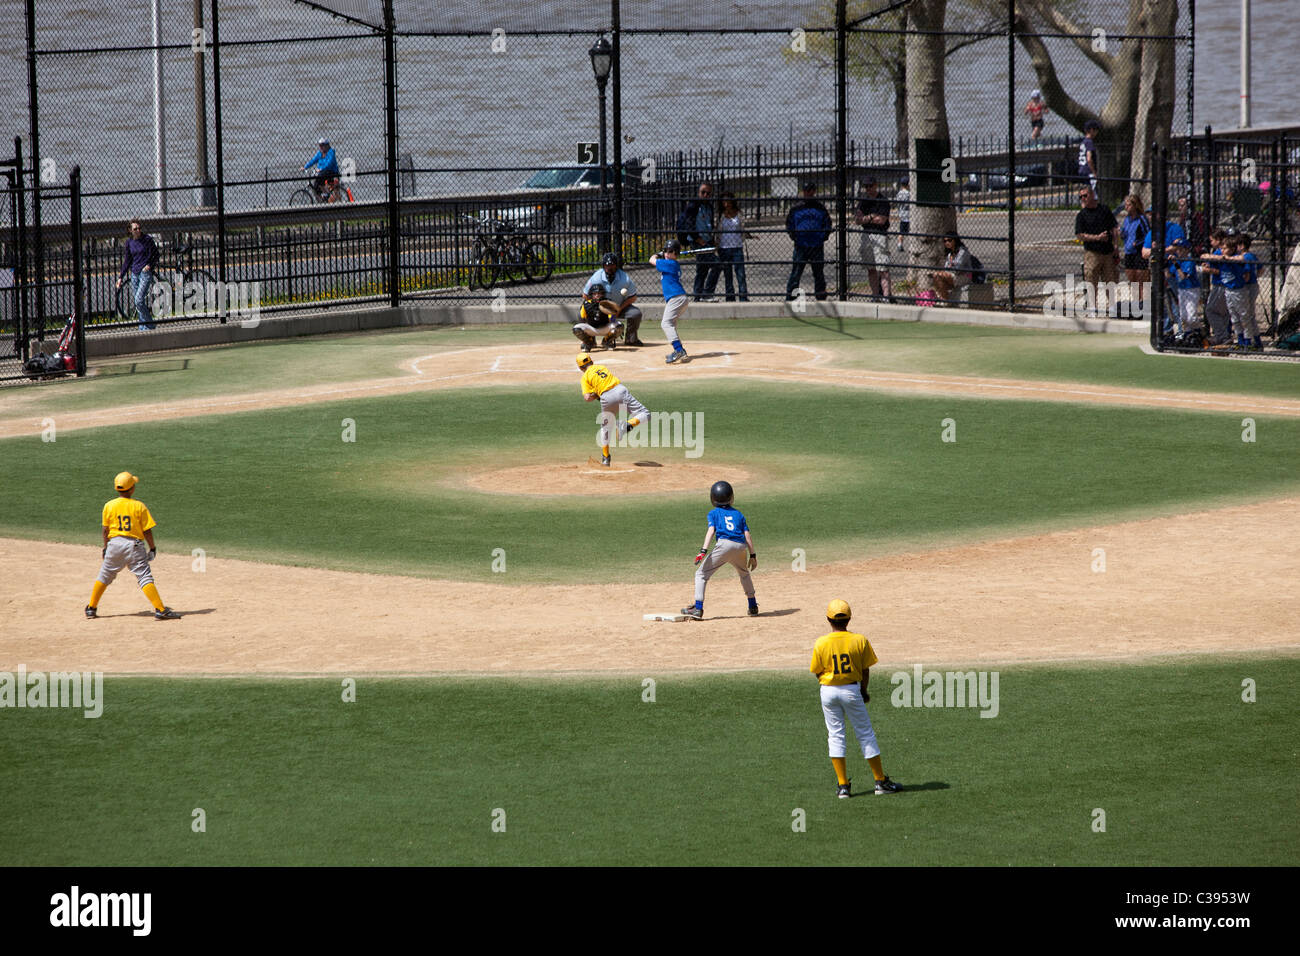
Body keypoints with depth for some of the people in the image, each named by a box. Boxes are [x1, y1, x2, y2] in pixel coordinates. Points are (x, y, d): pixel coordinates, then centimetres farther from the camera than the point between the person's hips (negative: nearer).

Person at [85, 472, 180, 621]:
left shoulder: (109, 506, 1)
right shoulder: (139, 506, -6)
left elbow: (105, 530, 7)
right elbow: (147, 530, -5)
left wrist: (105, 547, 19)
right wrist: (152, 548, 7)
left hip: (114, 543, 3)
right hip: (135, 544, -3)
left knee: (104, 576, 17)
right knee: (145, 577, -5)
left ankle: (91, 608, 23)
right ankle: (160, 610, -13)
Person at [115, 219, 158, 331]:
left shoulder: (147, 240, -5)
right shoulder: (130, 242, 9)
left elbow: (155, 255, 0)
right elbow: (127, 261, 15)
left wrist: (149, 265, -16)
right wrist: (120, 277, 12)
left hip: (145, 272, -5)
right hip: (134, 273, 5)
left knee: (139, 300, -17)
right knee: (136, 302, 4)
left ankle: (149, 325, -6)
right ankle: (143, 327, 12)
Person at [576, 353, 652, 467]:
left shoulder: (585, 377, 10)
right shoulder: (602, 367, 24)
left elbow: (587, 398, -3)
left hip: (606, 398, -1)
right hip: (621, 390, 1)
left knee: (606, 427, 20)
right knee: (644, 415, 1)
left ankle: (605, 457, 25)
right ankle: (629, 423, -27)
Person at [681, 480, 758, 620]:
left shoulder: (713, 513, 13)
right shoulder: (738, 514, 23)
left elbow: (711, 531, -4)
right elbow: (747, 535, 16)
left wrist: (703, 551, -14)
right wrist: (753, 555, 19)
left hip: (724, 544, -4)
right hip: (741, 547, 4)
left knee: (701, 573, 3)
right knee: (744, 574, 32)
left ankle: (698, 608, -10)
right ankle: (753, 607, 34)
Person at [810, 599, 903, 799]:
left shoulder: (821, 644, -9)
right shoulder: (860, 641, -8)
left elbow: (818, 672, -2)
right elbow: (865, 671, -1)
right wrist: (863, 691, 14)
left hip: (828, 691, 0)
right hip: (852, 690, 0)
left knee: (835, 735, 8)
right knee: (865, 734, 9)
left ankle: (843, 785, 4)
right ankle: (881, 781, 12)